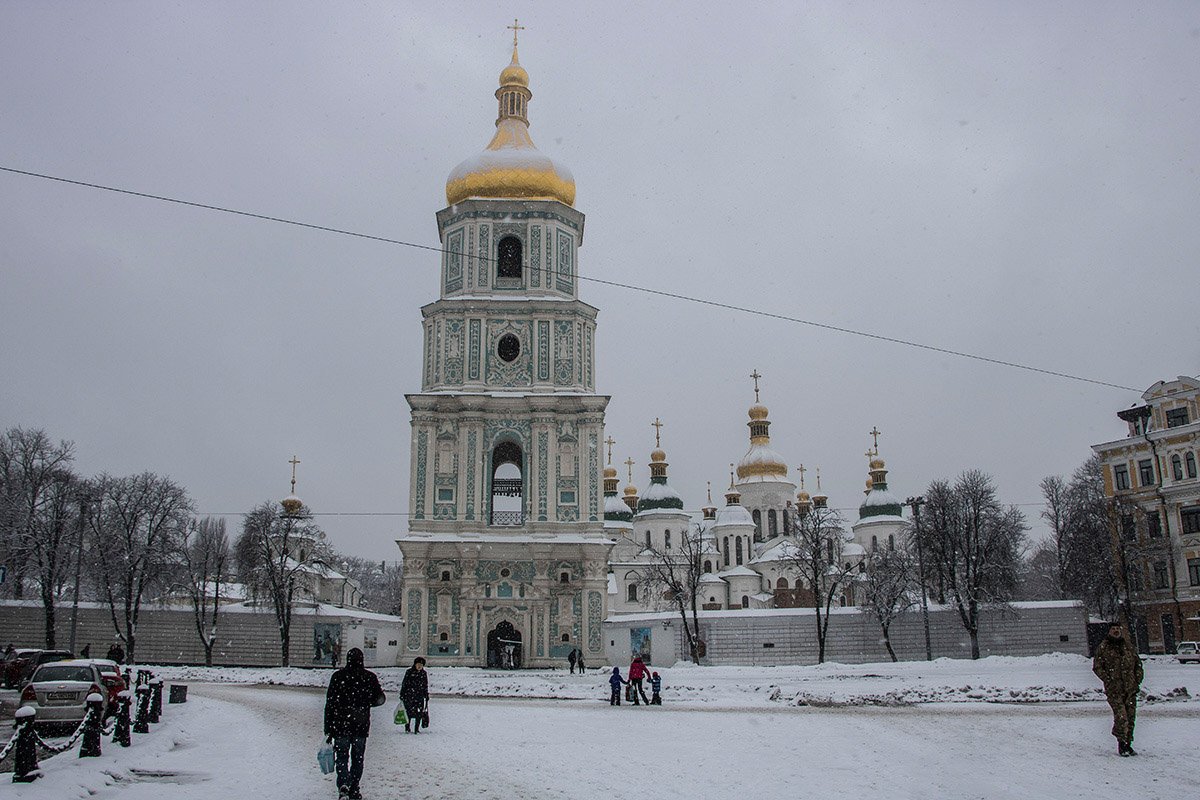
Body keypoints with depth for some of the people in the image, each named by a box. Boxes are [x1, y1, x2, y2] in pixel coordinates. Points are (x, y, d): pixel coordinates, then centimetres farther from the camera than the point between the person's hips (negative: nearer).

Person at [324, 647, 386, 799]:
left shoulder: (337, 676, -2)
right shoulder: (370, 677, 0)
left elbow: (329, 704, -3)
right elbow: (380, 699, 2)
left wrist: (328, 729, 1)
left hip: (340, 725, -1)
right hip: (361, 725, 1)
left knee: (341, 757, 6)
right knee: (357, 758, 12)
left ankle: (343, 784, -15)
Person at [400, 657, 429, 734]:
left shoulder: (424, 673, 10)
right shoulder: (409, 671, -1)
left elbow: (426, 685, 18)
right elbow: (404, 684, 2)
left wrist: (427, 696, 15)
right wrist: (402, 695, -1)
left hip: (420, 695, 3)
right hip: (409, 695, -3)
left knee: (419, 713, -1)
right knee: (410, 713, -6)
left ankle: (417, 729, 10)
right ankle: (407, 728, 8)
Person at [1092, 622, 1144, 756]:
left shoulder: (1128, 646, 14)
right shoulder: (1103, 647, 2)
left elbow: (1138, 664, 20)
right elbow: (1097, 667, 0)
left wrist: (1137, 680, 8)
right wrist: (1108, 680, -10)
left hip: (1130, 688, 4)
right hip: (1114, 689, -4)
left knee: (1130, 716, 6)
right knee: (1121, 716, -15)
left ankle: (1128, 744, 17)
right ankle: (1121, 743, -3)